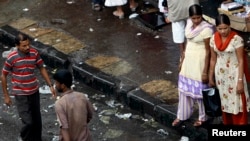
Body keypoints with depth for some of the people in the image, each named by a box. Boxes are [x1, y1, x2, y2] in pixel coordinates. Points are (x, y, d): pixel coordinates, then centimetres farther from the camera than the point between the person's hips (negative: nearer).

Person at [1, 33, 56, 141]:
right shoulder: (11, 58, -18)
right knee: (28, 122, -7)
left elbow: (42, 69, 7)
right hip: (21, 94, -4)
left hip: (34, 92, 4)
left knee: (37, 120, 13)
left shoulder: (34, 53, -8)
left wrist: (50, 85, 2)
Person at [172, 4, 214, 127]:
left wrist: (205, 72, -16)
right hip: (188, 60, 7)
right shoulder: (189, 23, -3)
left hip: (199, 61, -7)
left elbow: (208, 51, -18)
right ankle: (182, 115, 34)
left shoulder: (206, 29, -23)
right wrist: (182, 60, 15)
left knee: (200, 89, 9)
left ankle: (202, 117, 29)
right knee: (185, 87, 17)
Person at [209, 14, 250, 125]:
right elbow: (213, 59, 6)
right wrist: (211, 77, 10)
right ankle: (227, 123, 31)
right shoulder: (214, 39, -4)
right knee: (224, 101, 16)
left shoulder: (236, 39, -18)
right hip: (220, 75, 5)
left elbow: (241, 61, -15)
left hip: (234, 75, -5)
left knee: (237, 103, 1)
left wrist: (240, 81, -17)